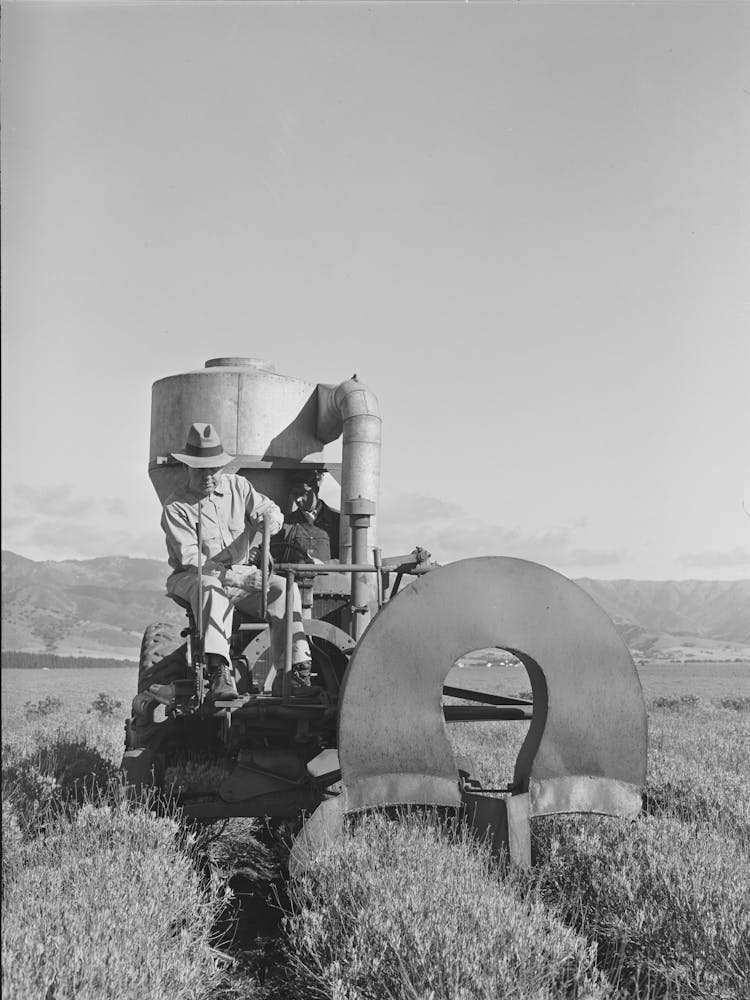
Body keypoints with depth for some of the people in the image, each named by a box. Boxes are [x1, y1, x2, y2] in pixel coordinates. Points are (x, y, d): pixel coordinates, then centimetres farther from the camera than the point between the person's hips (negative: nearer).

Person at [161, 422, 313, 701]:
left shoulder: (237, 486, 6)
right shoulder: (175, 508, -10)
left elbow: (271, 511, 8)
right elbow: (191, 560, -18)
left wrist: (260, 535, -18)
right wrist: (238, 577, -29)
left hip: (243, 576, 4)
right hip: (191, 580, -4)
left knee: (283, 587, -22)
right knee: (211, 588, -39)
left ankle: (292, 673, -29)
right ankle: (220, 672, -50)